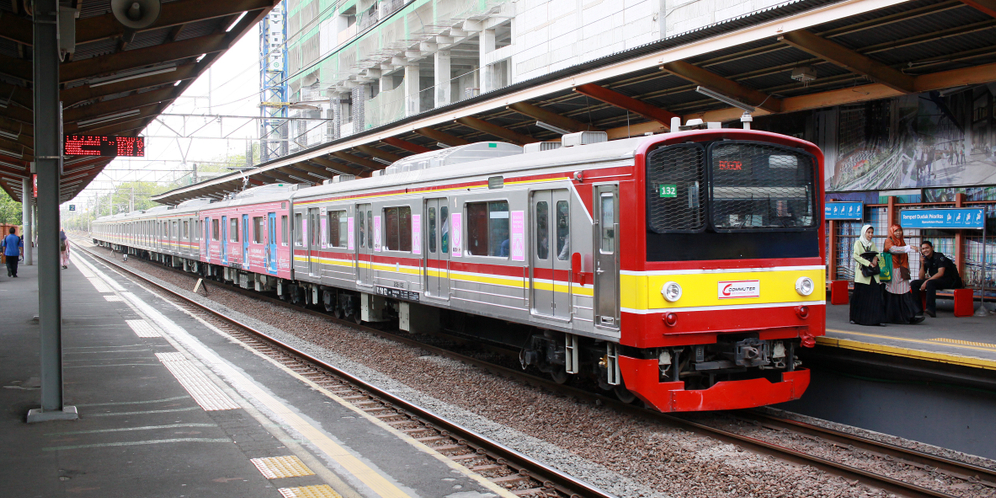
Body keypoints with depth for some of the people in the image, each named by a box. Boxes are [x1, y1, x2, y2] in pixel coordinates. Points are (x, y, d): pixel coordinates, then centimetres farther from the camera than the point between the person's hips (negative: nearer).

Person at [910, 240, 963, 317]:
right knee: (914, 283, -8)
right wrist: (922, 265, -9)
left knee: (930, 283, -37)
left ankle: (931, 309, -43)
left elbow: (940, 273, -21)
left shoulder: (939, 257, -10)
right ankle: (917, 309, -12)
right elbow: (921, 278, 4)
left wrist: (927, 281, -28)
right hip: (935, 280, 7)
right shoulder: (925, 260, 9)